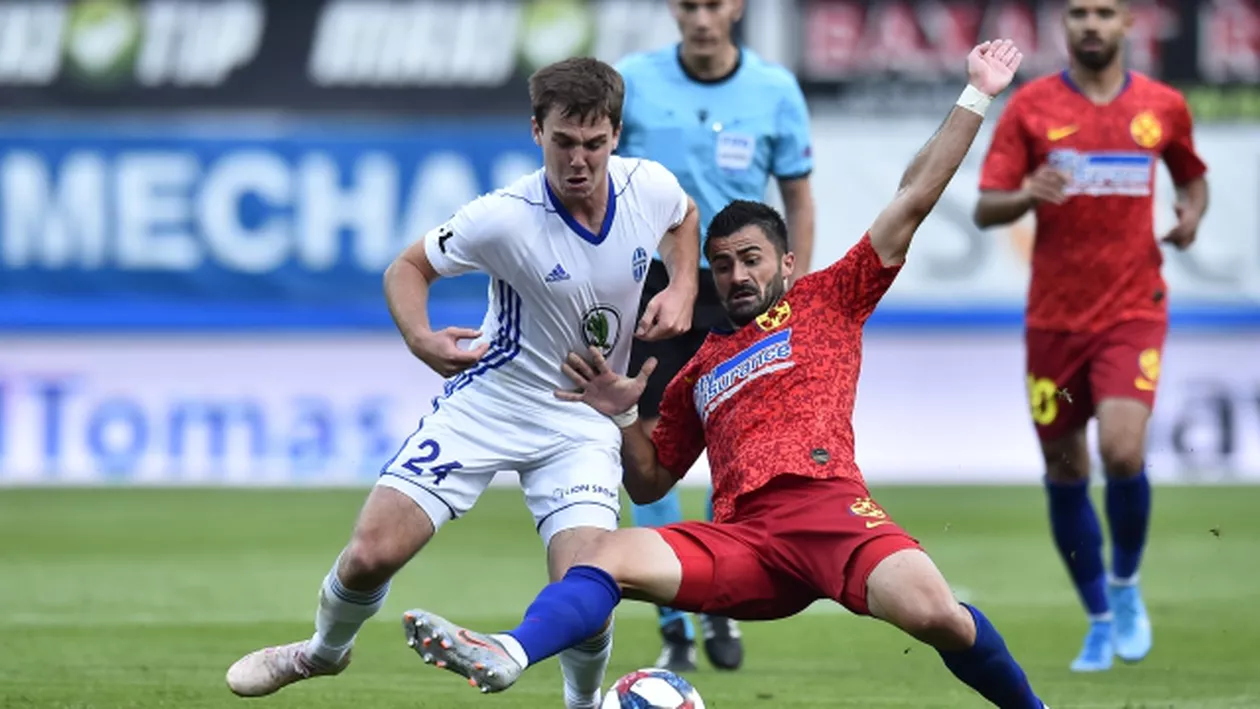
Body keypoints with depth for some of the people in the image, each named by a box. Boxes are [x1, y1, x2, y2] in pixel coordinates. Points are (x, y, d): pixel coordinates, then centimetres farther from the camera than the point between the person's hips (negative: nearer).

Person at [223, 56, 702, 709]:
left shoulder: (650, 187, -12)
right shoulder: (504, 217, -22)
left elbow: (683, 218, 16)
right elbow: (408, 268, -6)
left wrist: (682, 291, -2)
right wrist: (420, 338, -24)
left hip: (583, 421, 2)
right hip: (488, 401, -2)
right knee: (372, 553, -8)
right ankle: (325, 650, 27)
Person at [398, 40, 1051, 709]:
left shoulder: (827, 300, 19)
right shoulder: (699, 370, 29)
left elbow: (914, 199, 16)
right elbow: (649, 482, 33)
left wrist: (975, 96, 13)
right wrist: (622, 415, 14)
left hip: (829, 507, -3)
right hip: (743, 539, 4)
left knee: (932, 613, -31)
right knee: (610, 554, -23)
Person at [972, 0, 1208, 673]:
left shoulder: (1163, 107, 4)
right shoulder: (1030, 106, -1)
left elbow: (1192, 175, 23)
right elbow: (985, 208, -4)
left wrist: (1192, 212, 1)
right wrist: (1027, 195, -25)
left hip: (1133, 311, -1)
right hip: (1054, 316, 1)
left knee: (1122, 451, -20)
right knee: (1064, 475, 6)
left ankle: (1126, 584, 7)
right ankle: (1102, 619, 25)